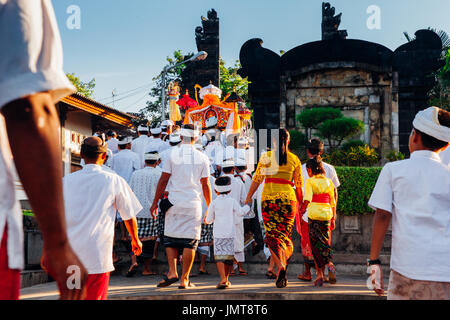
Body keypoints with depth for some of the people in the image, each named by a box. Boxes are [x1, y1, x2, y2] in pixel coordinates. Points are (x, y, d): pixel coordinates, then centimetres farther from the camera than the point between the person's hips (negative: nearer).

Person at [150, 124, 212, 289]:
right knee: (190, 241, 3)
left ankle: (172, 272, -1)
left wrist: (155, 201, 7)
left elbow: (163, 180, -1)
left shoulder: (172, 154, -1)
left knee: (170, 238, 12)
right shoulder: (202, 158, 3)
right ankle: (184, 279, 4)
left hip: (174, 202, 0)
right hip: (194, 204, 0)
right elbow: (205, 185, 5)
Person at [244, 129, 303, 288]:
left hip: (269, 198, -1)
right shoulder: (294, 159, 7)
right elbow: (299, 185, 8)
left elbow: (257, 179, 3)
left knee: (272, 235, -1)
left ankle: (280, 266, -21)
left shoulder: (266, 156, 3)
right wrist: (300, 203, 17)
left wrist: (248, 198, 11)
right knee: (285, 234, 10)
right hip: (288, 198, 2)